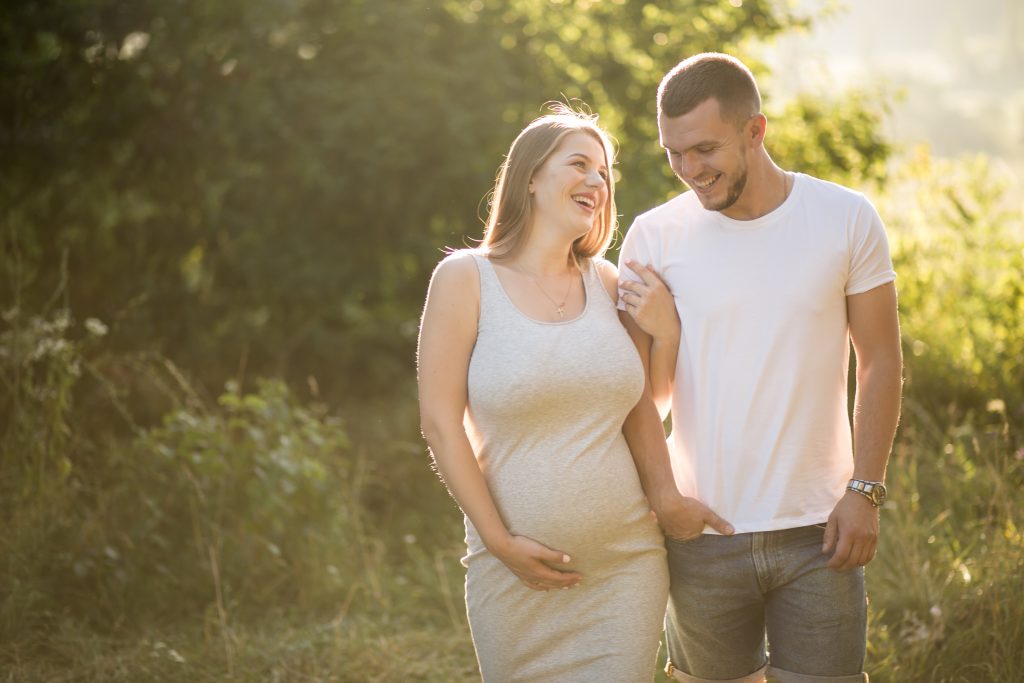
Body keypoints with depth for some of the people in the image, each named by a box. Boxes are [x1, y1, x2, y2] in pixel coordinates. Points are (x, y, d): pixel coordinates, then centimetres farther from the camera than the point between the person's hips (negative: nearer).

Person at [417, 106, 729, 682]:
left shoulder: (605, 283, 7)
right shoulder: (465, 278, -4)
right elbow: (441, 422, -7)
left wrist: (667, 499, 5)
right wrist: (500, 542, -9)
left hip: (628, 565, 3)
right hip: (518, 572, -3)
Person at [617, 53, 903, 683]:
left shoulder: (846, 219, -2)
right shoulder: (655, 237, -2)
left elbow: (881, 365, 3)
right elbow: (650, 398, 4)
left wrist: (865, 491, -4)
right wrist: (662, 332, -15)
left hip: (817, 532, -1)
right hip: (702, 534, 1)